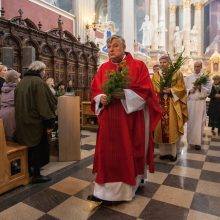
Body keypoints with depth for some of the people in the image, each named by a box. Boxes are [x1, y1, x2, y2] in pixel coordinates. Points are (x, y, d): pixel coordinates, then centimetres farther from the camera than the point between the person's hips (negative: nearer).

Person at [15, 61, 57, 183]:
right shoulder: (38, 82, -14)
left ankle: (30, 170, 32)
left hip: (23, 120, 9)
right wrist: (49, 123, -19)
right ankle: (36, 175, 12)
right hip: (35, 121, -9)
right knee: (38, 147, 3)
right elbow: (44, 103, -21)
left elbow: (19, 102, 18)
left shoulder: (22, 82, 13)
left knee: (31, 145, 20)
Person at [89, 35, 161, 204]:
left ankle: (127, 187, 28)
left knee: (129, 151, 8)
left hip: (130, 117, -3)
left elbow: (145, 90, -9)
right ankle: (106, 190, 20)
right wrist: (101, 98, -13)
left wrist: (124, 94, -22)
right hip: (109, 118, 4)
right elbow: (95, 90, 9)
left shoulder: (138, 66, 0)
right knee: (108, 152, 6)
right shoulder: (103, 68, 11)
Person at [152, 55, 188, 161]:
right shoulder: (155, 75, 11)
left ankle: (173, 152, 10)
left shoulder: (177, 74, 4)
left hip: (173, 104, -2)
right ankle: (163, 152, 13)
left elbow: (181, 88, 0)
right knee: (161, 127, 2)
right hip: (160, 104, 2)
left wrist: (170, 90, -14)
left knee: (172, 127, -2)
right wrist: (160, 91, -11)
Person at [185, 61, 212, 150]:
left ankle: (197, 142, 5)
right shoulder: (188, 77, 8)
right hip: (190, 102, 1)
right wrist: (190, 90, -13)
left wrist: (200, 88, -15)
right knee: (190, 121, 4)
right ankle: (190, 140, 16)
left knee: (199, 122, -1)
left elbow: (208, 90, 1)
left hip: (200, 103, -1)